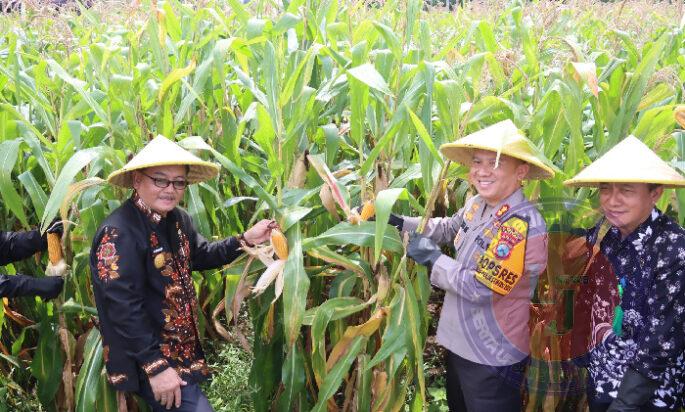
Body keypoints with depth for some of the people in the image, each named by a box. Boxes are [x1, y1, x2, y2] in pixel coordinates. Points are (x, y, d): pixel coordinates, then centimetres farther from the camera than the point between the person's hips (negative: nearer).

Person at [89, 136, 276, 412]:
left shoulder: (177, 219, 4)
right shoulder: (119, 233, -24)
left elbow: (201, 255, 19)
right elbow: (124, 307, -26)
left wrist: (245, 240, 4)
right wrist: (156, 367, -25)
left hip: (182, 350, 9)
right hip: (148, 358, -9)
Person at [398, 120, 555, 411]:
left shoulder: (524, 227, -29)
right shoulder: (476, 204, -3)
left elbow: (479, 288, -27)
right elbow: (449, 228, 18)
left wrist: (432, 257, -16)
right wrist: (399, 222, 11)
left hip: (493, 358, -8)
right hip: (459, 343, 8)